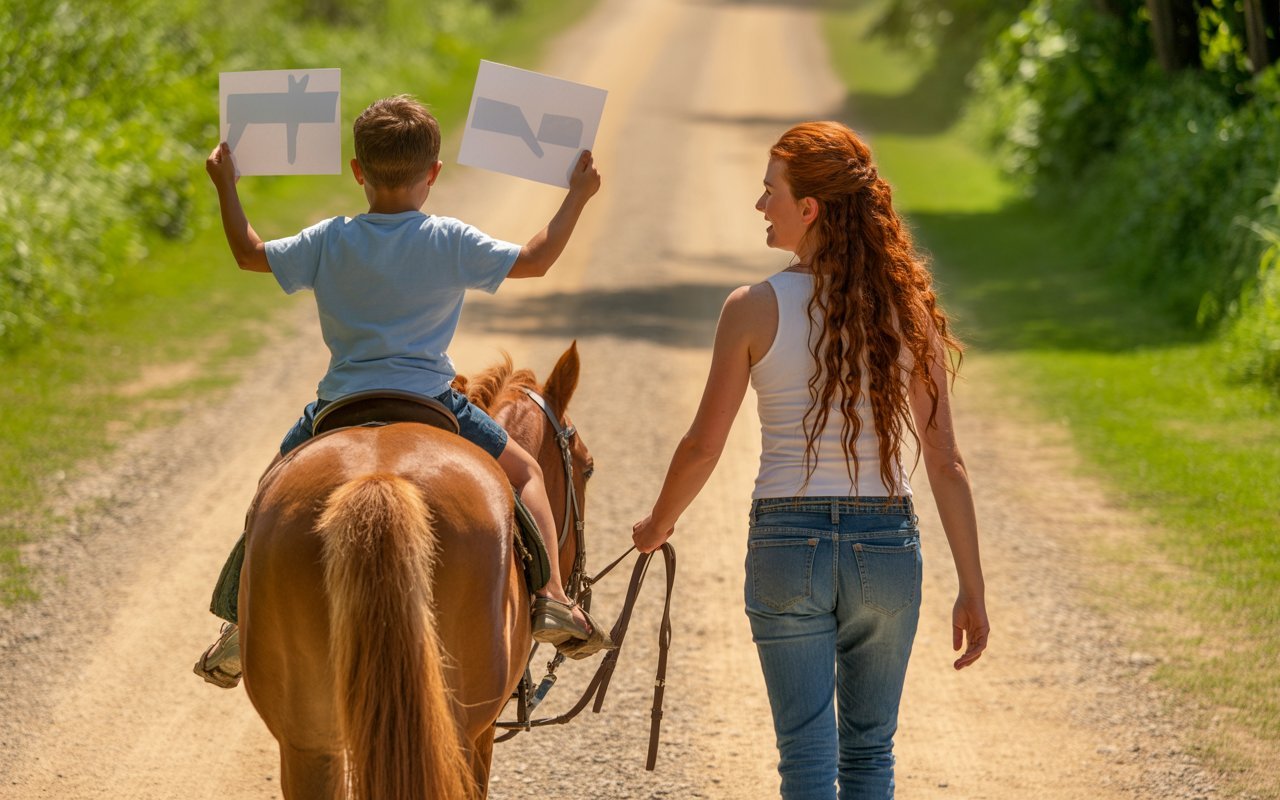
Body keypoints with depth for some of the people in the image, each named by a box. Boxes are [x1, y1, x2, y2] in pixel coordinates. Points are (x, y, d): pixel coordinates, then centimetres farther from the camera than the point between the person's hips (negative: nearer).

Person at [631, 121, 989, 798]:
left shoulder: (755, 309, -9)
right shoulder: (908, 308, -2)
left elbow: (703, 446, -4)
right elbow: (945, 463, -3)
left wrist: (657, 525, 15)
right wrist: (972, 590, 2)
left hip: (788, 540, -2)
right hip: (886, 541, 2)